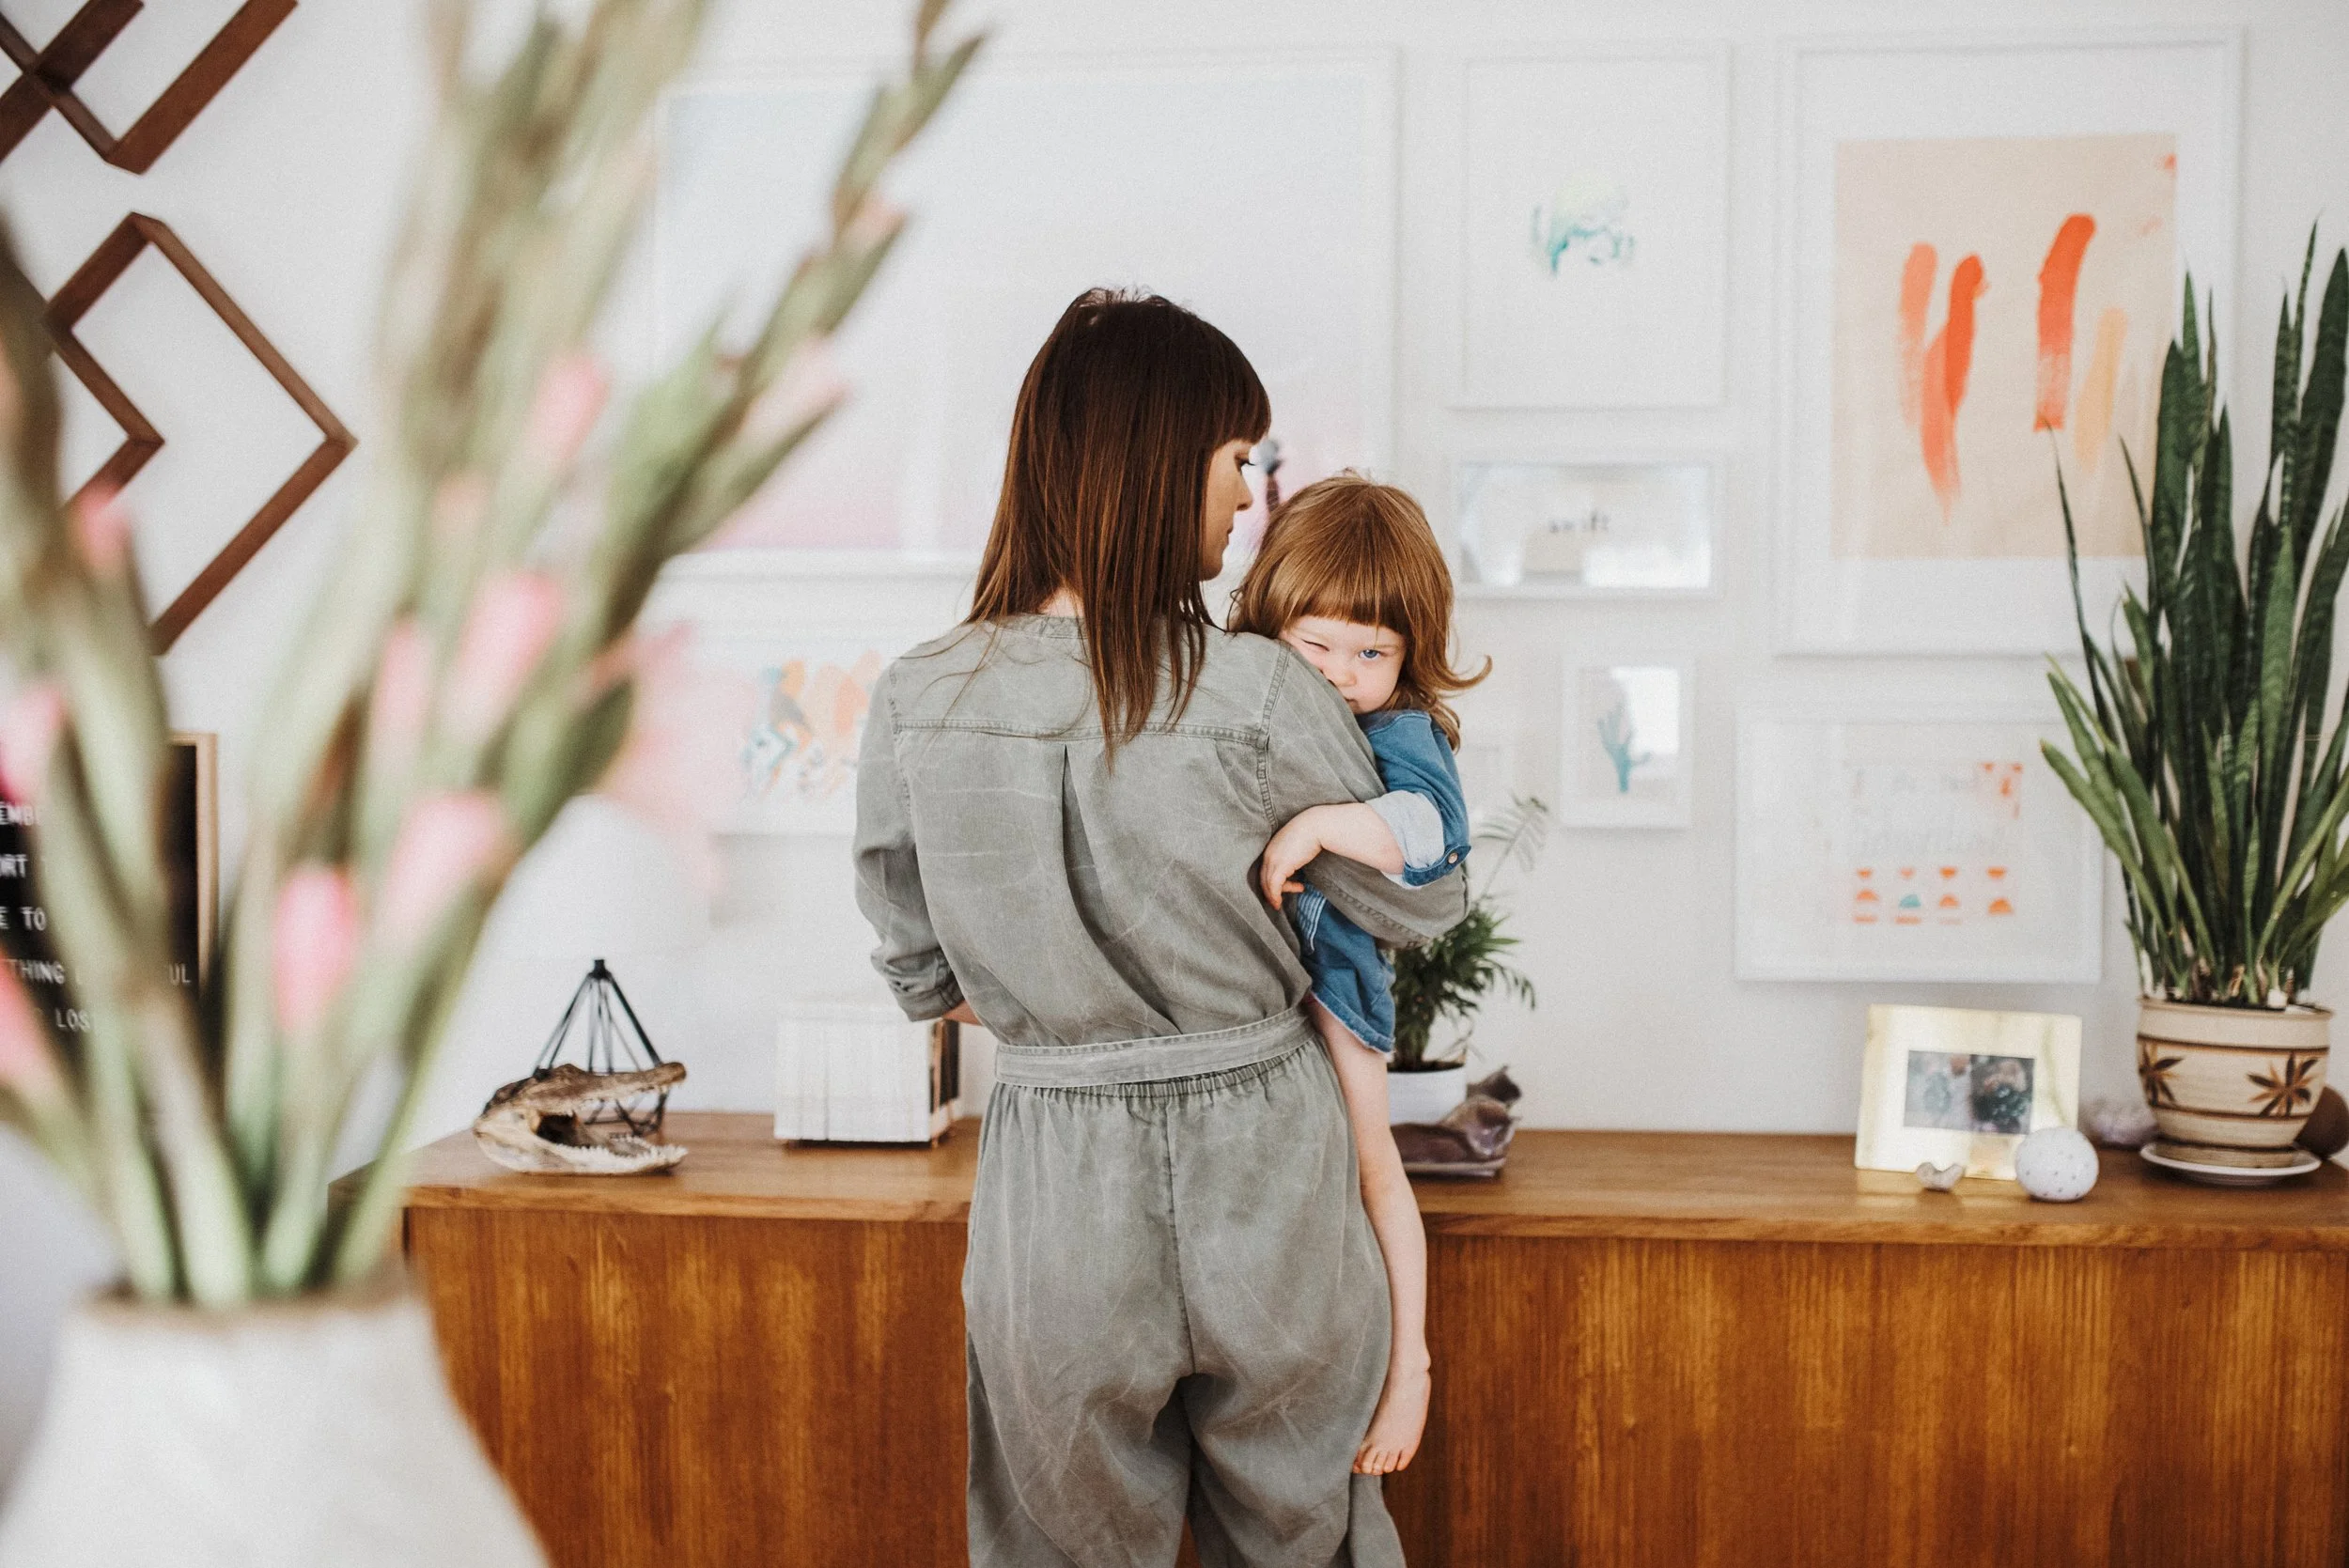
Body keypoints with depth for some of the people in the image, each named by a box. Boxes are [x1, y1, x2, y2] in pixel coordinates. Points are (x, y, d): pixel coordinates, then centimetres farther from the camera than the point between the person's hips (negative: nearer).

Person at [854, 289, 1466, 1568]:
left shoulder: (915, 705, -9)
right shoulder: (1257, 695, -17)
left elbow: (924, 979, 3)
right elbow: (1420, 909, -2)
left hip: (1055, 1185, 2)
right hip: (1257, 1178, -1)